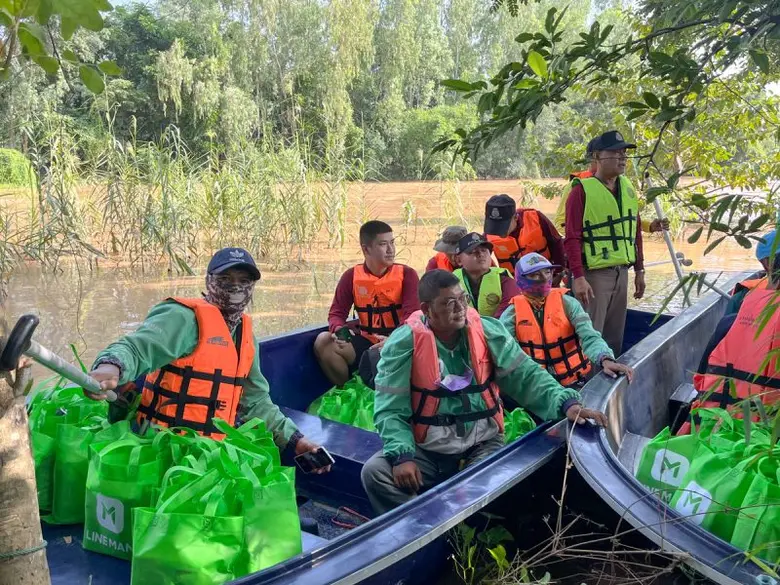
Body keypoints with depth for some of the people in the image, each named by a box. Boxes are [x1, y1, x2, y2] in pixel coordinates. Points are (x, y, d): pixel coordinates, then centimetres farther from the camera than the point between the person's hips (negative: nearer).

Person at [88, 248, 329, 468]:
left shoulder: (245, 332, 12)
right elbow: (137, 348, -28)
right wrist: (111, 366, -50)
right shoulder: (185, 318, -12)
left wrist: (293, 439, 9)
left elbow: (255, 400, 17)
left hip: (214, 448, 8)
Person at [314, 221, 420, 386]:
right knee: (323, 341, -18)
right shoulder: (351, 276, 2)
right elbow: (337, 313, 3)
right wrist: (339, 330, -23)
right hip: (366, 342, 3)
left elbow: (412, 315, -14)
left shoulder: (407, 274, -5)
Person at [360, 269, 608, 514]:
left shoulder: (487, 331, -2)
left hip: (482, 442, 1)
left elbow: (525, 376, -1)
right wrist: (402, 455, -26)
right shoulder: (404, 343, -10)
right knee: (375, 472, -22)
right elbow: (390, 409, -11)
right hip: (428, 449, 0)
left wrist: (566, 403, -17)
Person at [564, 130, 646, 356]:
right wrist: (578, 277, -21)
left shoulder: (627, 187, 10)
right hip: (594, 273, -7)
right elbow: (572, 238, -15)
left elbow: (635, 232, 16)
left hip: (621, 272, 7)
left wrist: (639, 270, 15)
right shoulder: (582, 190, -11)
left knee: (615, 337, 16)